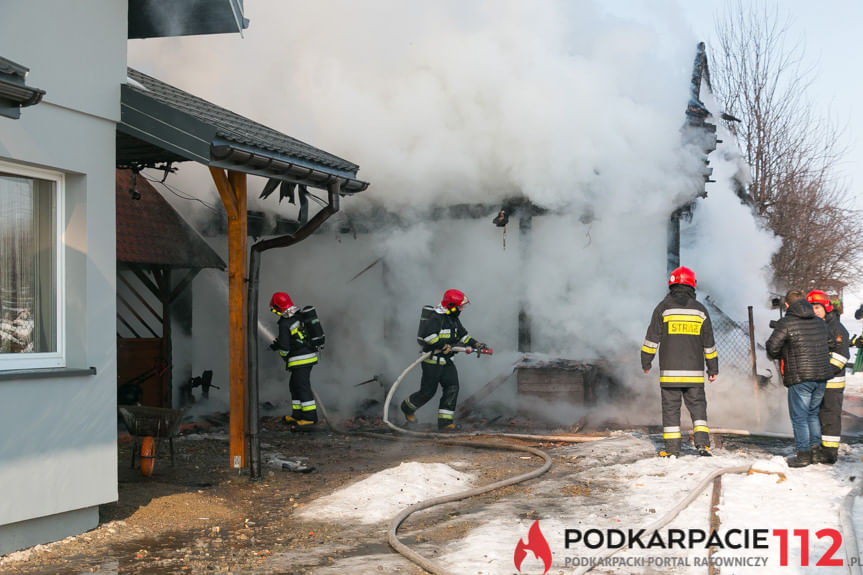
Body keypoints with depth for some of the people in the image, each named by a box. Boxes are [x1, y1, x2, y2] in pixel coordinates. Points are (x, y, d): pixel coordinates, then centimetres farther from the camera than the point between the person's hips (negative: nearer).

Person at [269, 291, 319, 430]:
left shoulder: (285, 323, -17)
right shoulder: (299, 316, 10)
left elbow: (285, 347, -14)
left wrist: (283, 355, 9)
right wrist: (278, 343, 20)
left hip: (300, 360, -9)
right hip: (310, 355, 9)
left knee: (303, 387, -8)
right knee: (295, 386, 18)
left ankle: (310, 418, -9)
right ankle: (297, 415, 24)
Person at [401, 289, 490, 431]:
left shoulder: (454, 318, 11)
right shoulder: (436, 317, -19)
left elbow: (463, 335, 19)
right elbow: (428, 335, -30)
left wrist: (477, 344, 6)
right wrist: (445, 346, -29)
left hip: (446, 361, 8)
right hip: (432, 360, -8)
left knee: (452, 388, -5)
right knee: (428, 391, 0)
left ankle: (445, 421, -2)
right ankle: (408, 407, 28)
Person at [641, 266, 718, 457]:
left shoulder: (663, 307, -1)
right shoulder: (700, 309, 6)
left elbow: (652, 338, -1)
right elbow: (709, 343, 10)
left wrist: (646, 362, 9)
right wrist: (713, 368, 18)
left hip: (670, 370, -2)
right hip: (694, 372, 2)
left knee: (671, 406, 3)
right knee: (697, 406, 8)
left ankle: (672, 447, 3)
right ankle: (702, 441, -5)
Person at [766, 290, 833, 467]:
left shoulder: (785, 323, -8)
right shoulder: (820, 322, 12)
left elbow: (772, 348, -11)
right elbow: (828, 345, 20)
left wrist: (780, 355, 9)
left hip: (800, 378, -6)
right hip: (822, 375, 6)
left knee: (799, 417, 2)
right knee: (813, 414, 19)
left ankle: (803, 455, 3)